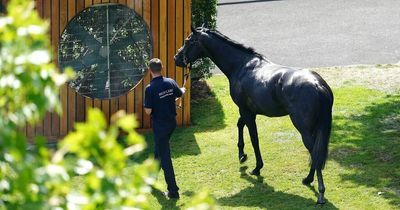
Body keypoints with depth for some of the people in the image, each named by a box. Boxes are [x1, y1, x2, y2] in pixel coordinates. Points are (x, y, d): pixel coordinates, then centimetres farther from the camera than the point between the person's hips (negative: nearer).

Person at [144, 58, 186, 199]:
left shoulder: (150, 88, -21)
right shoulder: (171, 82, -4)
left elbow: (148, 111, -19)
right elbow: (180, 94, 17)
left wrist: (147, 107, 4)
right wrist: (183, 90, 40)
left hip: (160, 124, -6)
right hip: (172, 121, 6)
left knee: (164, 157, -3)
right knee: (159, 150, 26)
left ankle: (173, 190, -5)